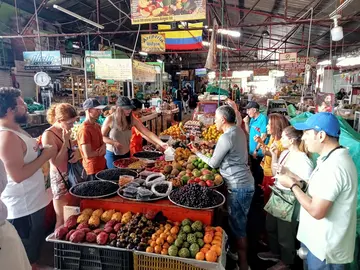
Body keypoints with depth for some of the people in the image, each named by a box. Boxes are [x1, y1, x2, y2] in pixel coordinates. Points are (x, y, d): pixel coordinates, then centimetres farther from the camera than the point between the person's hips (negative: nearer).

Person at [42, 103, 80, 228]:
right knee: (63, 219, 5)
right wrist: (66, 141, -24)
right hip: (60, 178, -8)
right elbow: (56, 162, -22)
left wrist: (77, 152, -3)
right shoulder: (48, 135, -18)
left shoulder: (64, 132, 5)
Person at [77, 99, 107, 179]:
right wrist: (100, 151, -7)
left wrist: (103, 146, -6)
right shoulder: (84, 129, -22)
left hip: (103, 165, 8)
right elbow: (88, 155, -25)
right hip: (93, 170, -8)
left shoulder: (97, 125, 5)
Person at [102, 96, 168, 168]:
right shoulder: (110, 119, -16)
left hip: (126, 154, 3)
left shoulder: (132, 120, -9)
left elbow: (147, 132, -14)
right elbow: (102, 137, -7)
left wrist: (161, 143, -24)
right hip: (112, 155, -3)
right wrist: (114, 143, -23)